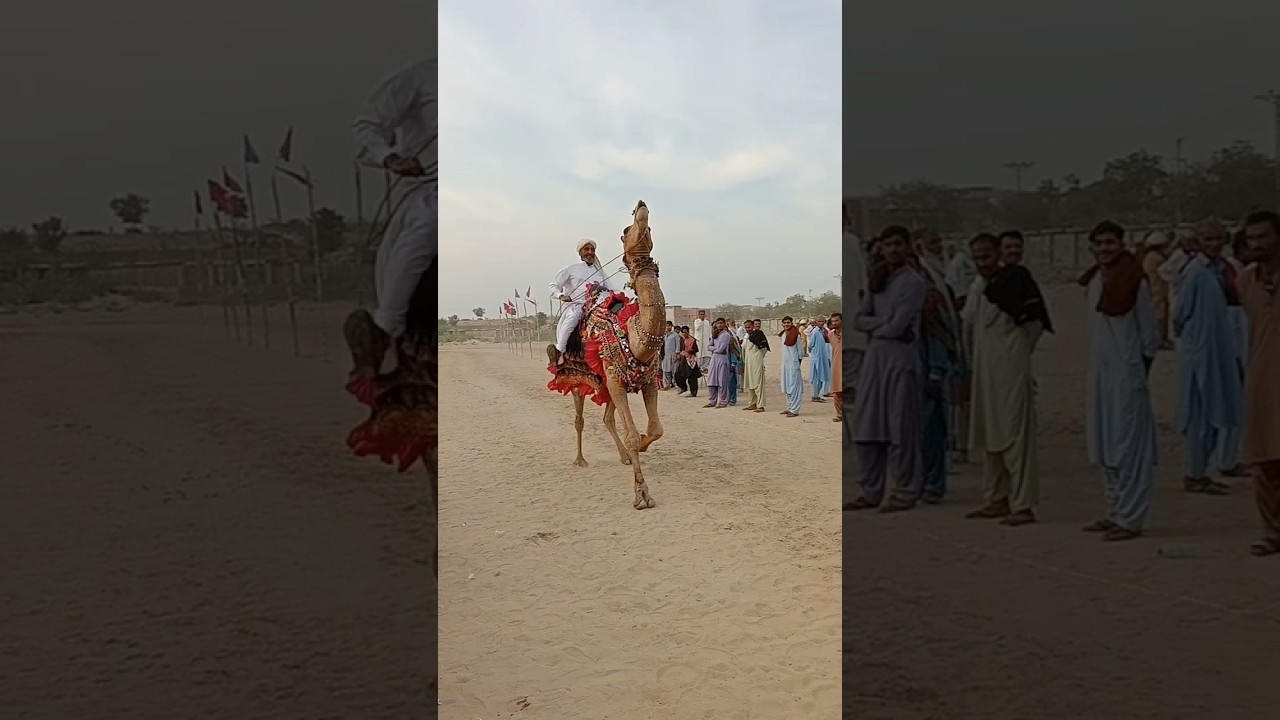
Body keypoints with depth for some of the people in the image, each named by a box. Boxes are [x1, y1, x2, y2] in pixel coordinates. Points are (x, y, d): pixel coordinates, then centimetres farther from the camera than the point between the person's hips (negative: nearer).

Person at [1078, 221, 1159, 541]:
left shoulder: (1135, 280, -12)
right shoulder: (1093, 281, 10)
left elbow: (1149, 333, -7)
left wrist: (1141, 366, -3)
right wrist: (1091, 377, 15)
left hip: (1127, 374, -8)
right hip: (1099, 373, 8)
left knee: (1127, 445, -5)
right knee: (1104, 446, 13)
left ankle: (1130, 518, 0)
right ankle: (1115, 511, 24)